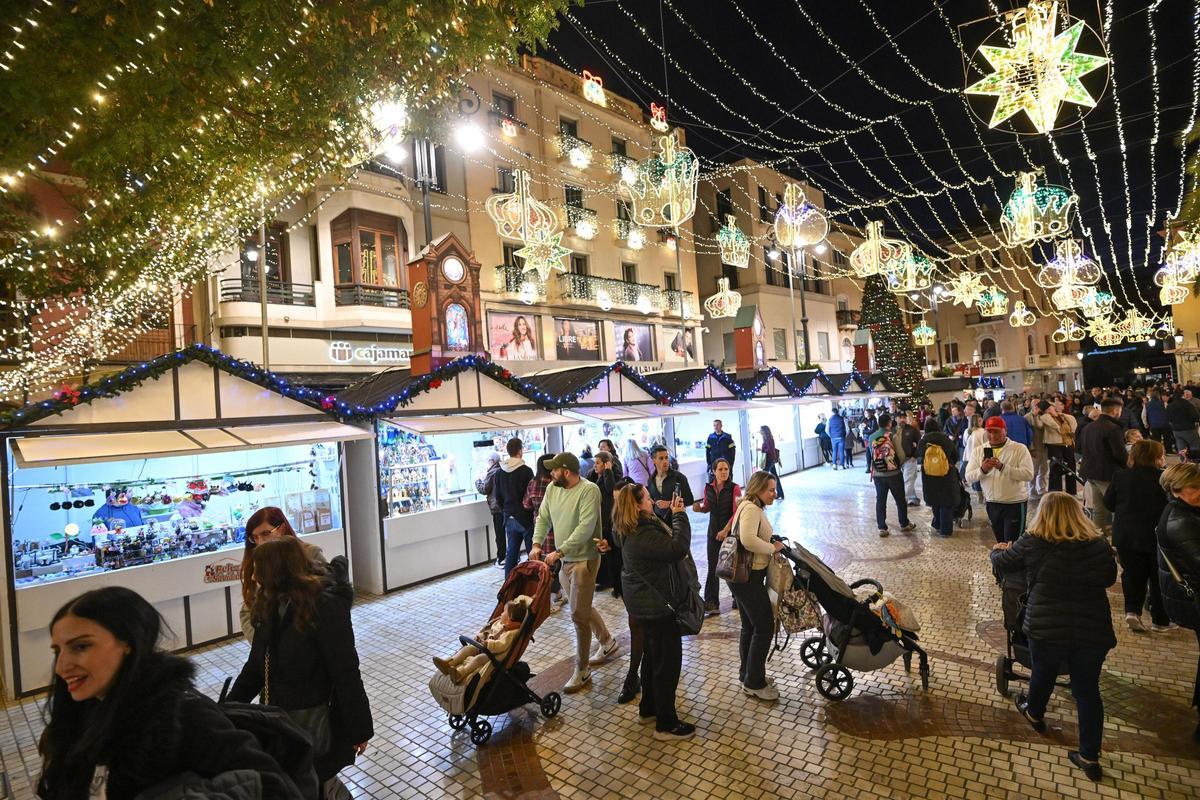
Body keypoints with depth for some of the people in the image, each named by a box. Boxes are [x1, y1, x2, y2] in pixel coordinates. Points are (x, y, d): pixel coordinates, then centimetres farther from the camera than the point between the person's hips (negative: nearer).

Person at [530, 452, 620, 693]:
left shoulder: (589, 490, -21)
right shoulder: (552, 489, 2)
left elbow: (585, 528, -26)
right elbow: (543, 518, 8)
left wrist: (559, 551, -27)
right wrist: (537, 544, -7)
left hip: (584, 559, -8)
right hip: (565, 560, 8)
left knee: (579, 615, -2)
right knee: (582, 607, 22)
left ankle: (582, 671, 14)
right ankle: (607, 642, 44)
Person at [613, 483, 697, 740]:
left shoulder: (634, 530, 3)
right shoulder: (643, 534, -30)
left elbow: (664, 541, 7)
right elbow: (678, 548, -35)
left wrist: (673, 515, 0)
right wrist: (679, 515, -26)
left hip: (644, 604, 10)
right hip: (656, 606, -10)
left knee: (652, 656, 23)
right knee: (668, 661, 3)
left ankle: (648, 708, 39)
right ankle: (666, 724, 16)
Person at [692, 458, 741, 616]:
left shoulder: (734, 488, -12)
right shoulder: (708, 488, 0)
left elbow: (737, 513, -15)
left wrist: (726, 530, -20)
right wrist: (699, 508, -8)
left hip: (731, 531, -3)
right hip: (714, 531, 3)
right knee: (713, 567, 4)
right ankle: (711, 604, 10)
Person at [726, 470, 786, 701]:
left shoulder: (750, 507, 16)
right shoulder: (751, 509, -18)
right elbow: (748, 539, -32)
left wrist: (771, 544, 7)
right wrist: (773, 548, -19)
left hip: (743, 576, 11)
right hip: (748, 577, -11)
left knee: (750, 627, 19)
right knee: (764, 627, -1)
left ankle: (747, 674, 32)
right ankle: (754, 683, 10)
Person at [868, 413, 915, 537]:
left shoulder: (872, 437, -2)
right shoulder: (893, 436, -11)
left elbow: (871, 455, 3)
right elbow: (901, 455, -10)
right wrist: (898, 463, 10)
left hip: (877, 474, 2)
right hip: (894, 473, -2)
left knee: (880, 501, 8)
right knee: (900, 499, 15)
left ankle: (882, 528, 9)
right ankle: (904, 524, 29)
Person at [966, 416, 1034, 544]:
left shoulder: (1019, 448, -8)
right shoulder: (978, 450, 3)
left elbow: (1028, 474, -19)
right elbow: (969, 477, -2)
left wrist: (1002, 467, -29)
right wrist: (982, 470, -21)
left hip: (1015, 504, -4)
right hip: (992, 504, 4)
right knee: (1000, 542, 16)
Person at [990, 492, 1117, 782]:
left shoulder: (1032, 544, -11)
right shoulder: (1099, 545, -3)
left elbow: (1000, 563, 6)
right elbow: (1110, 578, 16)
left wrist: (998, 549, 27)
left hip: (1047, 628, -2)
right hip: (1093, 631, 2)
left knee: (1042, 674, 24)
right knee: (1088, 691, 16)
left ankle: (1035, 714, 50)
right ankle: (1090, 758, 25)